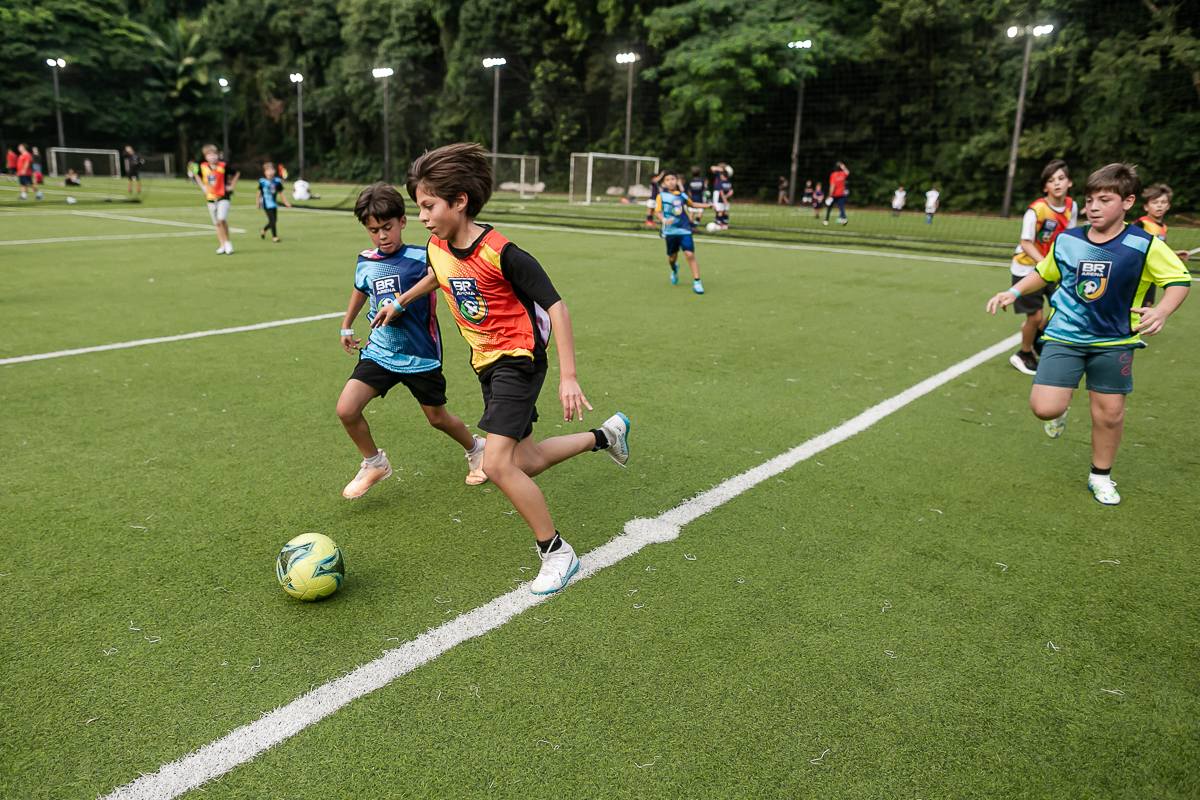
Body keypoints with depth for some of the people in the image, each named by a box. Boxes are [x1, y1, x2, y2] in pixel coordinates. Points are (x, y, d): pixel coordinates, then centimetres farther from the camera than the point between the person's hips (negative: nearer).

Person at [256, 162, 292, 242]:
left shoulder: (277, 181, 4)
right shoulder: (262, 181, -5)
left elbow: (281, 193, 11)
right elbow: (259, 192, 4)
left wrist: (286, 202, 10)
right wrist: (258, 202, 8)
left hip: (274, 203, 5)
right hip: (266, 204, -5)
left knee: (273, 220, 8)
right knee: (272, 220, -10)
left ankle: (263, 229, 35)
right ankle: (274, 237, 0)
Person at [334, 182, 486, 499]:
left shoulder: (421, 259, -13)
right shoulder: (366, 262, 2)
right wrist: (346, 327, 33)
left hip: (420, 357, -4)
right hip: (379, 352, 4)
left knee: (438, 418, 11)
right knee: (346, 410, -13)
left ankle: (476, 449, 43)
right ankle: (374, 464, 13)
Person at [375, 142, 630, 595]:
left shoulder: (500, 253, -23)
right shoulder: (437, 248, 0)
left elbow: (555, 306, -22)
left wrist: (568, 377, -27)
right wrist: (400, 302, 32)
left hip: (519, 358, -8)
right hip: (487, 362, 8)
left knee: (496, 464, -19)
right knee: (526, 463, 14)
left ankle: (556, 553, -3)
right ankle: (606, 435, 37)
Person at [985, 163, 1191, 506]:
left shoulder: (1145, 246, -10)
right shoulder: (1066, 240, -2)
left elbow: (1180, 280, -3)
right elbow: (1044, 273, 17)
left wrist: (1162, 311, -22)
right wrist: (1014, 292, 3)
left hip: (1114, 341, -1)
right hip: (1064, 336, 1)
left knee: (1109, 412, 6)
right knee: (1045, 409, -12)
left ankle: (1101, 475, 30)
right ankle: (1060, 410, 28)